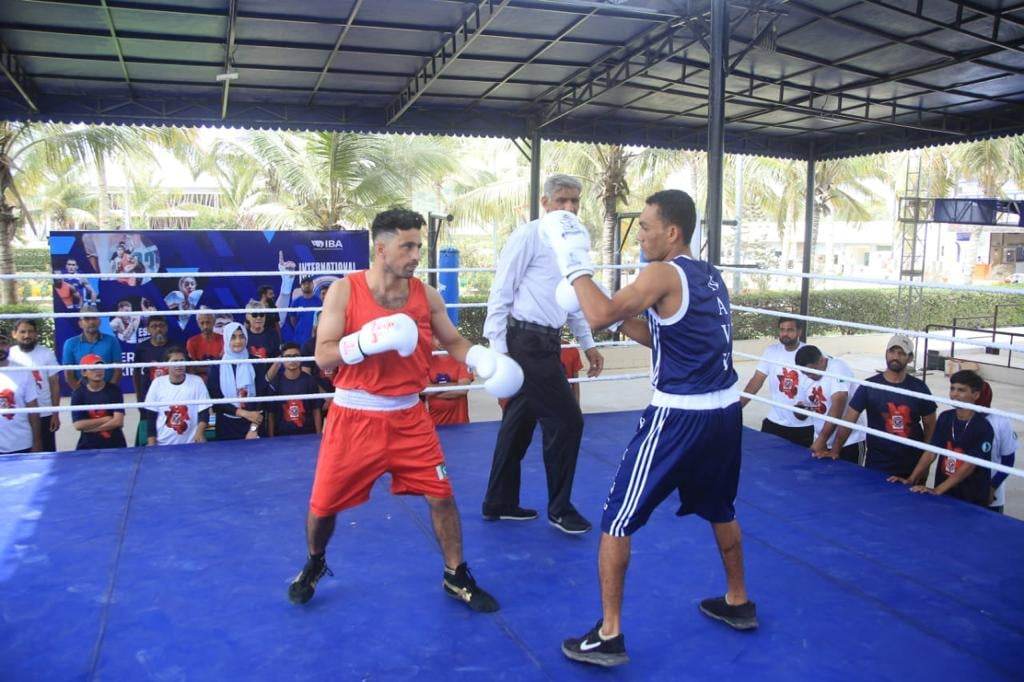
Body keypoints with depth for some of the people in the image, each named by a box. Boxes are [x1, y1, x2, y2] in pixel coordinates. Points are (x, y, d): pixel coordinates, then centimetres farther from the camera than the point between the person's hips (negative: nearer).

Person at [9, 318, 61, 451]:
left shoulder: (47, 354, -4)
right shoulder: (8, 355, -2)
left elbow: (54, 384, -1)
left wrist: (56, 414, -3)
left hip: (44, 415, -1)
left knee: (47, 453, 7)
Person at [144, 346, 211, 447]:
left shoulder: (196, 382, -3)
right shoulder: (157, 383, -1)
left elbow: (204, 412, -3)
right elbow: (151, 416, 3)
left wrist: (200, 433, -19)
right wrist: (151, 443, -1)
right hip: (162, 444, 1)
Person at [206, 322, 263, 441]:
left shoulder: (254, 366, 0)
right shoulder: (217, 367, 0)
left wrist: (254, 428, -12)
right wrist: (244, 413, -15)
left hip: (251, 426, 0)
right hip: (226, 427, 0)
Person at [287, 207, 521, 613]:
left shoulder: (427, 295, -1)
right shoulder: (344, 291, -10)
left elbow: (452, 342, 8)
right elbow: (323, 355, -13)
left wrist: (484, 361, -11)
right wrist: (368, 341, -30)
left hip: (408, 417, 2)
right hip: (353, 417, -2)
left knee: (440, 495, 1)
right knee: (324, 504, 9)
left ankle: (456, 577, 22)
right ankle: (314, 566, 40)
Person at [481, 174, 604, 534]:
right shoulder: (528, 236, -10)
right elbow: (501, 294, -12)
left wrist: (587, 344, 23)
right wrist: (498, 351, -15)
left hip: (545, 344, 8)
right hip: (526, 343, -8)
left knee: (519, 424, 15)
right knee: (567, 421, -5)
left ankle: (499, 503, 28)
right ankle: (559, 509, 12)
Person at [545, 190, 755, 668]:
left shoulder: (663, 274, -14)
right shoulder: (710, 277, 13)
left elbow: (600, 316, -25)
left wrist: (575, 265, -13)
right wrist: (621, 316, 12)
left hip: (679, 417, -9)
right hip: (724, 411, 9)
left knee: (616, 520, 3)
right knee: (720, 510, 29)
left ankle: (608, 637, 9)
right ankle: (738, 603, 45)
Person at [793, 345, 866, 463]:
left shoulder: (837, 368, -16)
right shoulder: (806, 378, 5)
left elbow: (838, 405, -27)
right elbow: (801, 414, 15)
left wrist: (821, 439, -28)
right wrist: (799, 409, -11)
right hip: (821, 442, 6)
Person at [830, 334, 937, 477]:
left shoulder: (919, 388, 0)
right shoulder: (869, 386, -5)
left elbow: (930, 425, 8)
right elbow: (848, 420, -7)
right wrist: (834, 451, -17)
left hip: (911, 467, 2)